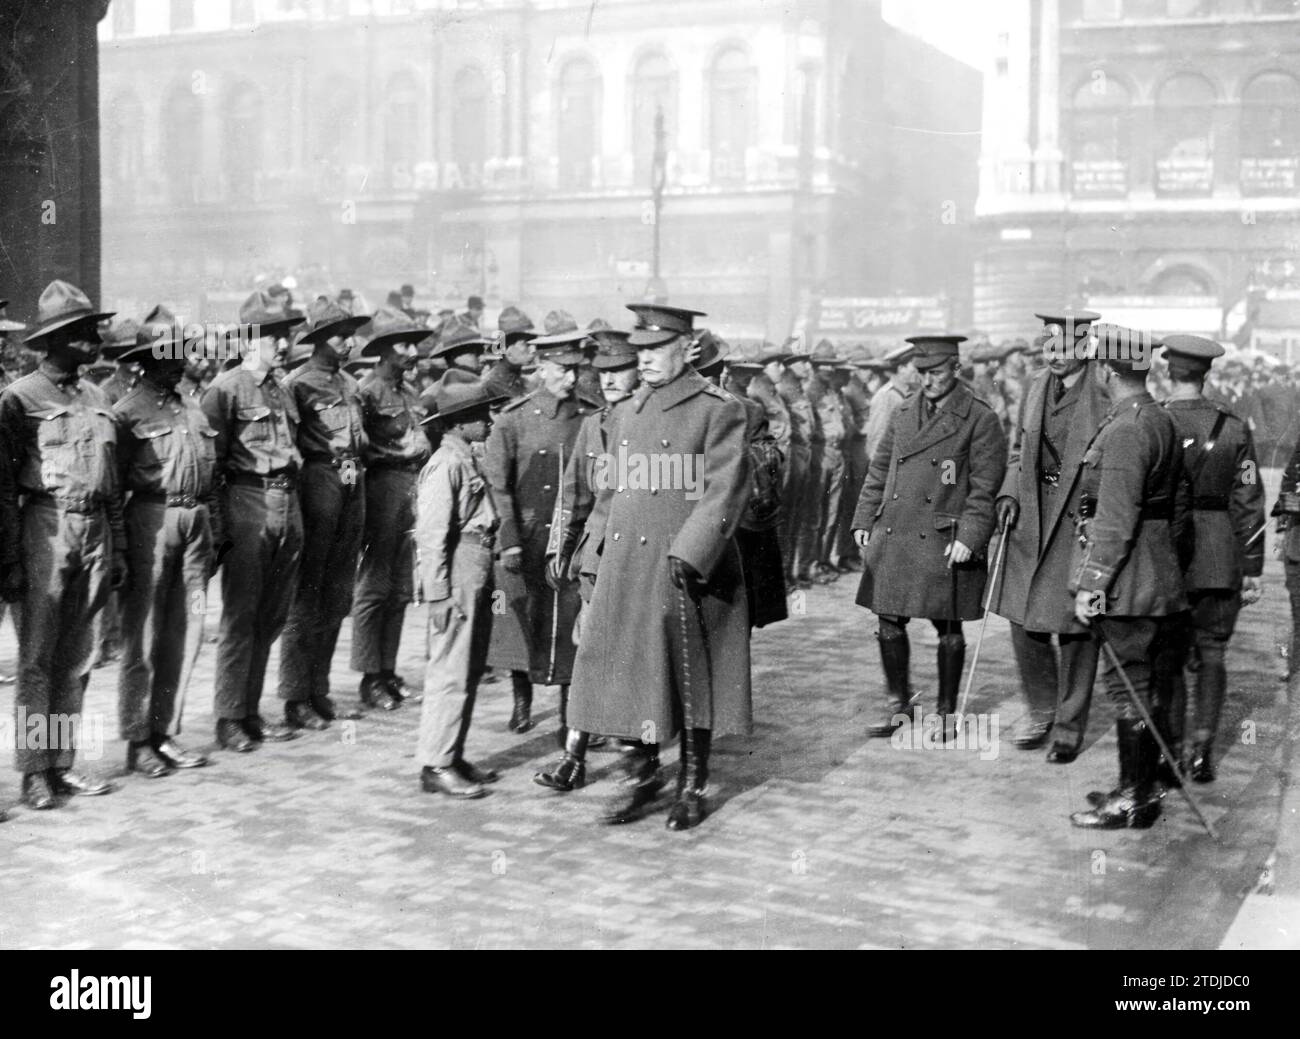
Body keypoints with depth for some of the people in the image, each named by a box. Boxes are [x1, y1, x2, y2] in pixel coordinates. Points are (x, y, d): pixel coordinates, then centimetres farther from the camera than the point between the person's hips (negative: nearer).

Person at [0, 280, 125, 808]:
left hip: (95, 530, 6)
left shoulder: (98, 399, 13)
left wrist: (117, 547, 14)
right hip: (46, 528, -6)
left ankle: (63, 761, 17)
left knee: (76, 658, 10)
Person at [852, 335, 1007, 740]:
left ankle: (947, 712, 18)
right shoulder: (903, 413, 11)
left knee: (948, 627, 5)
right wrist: (864, 520, 10)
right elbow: (879, 470, 17)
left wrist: (968, 537, -15)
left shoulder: (980, 419, -4)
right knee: (889, 621, 8)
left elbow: (984, 488, -7)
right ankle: (897, 702, 24)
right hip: (891, 538, 5)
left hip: (944, 543, -4)